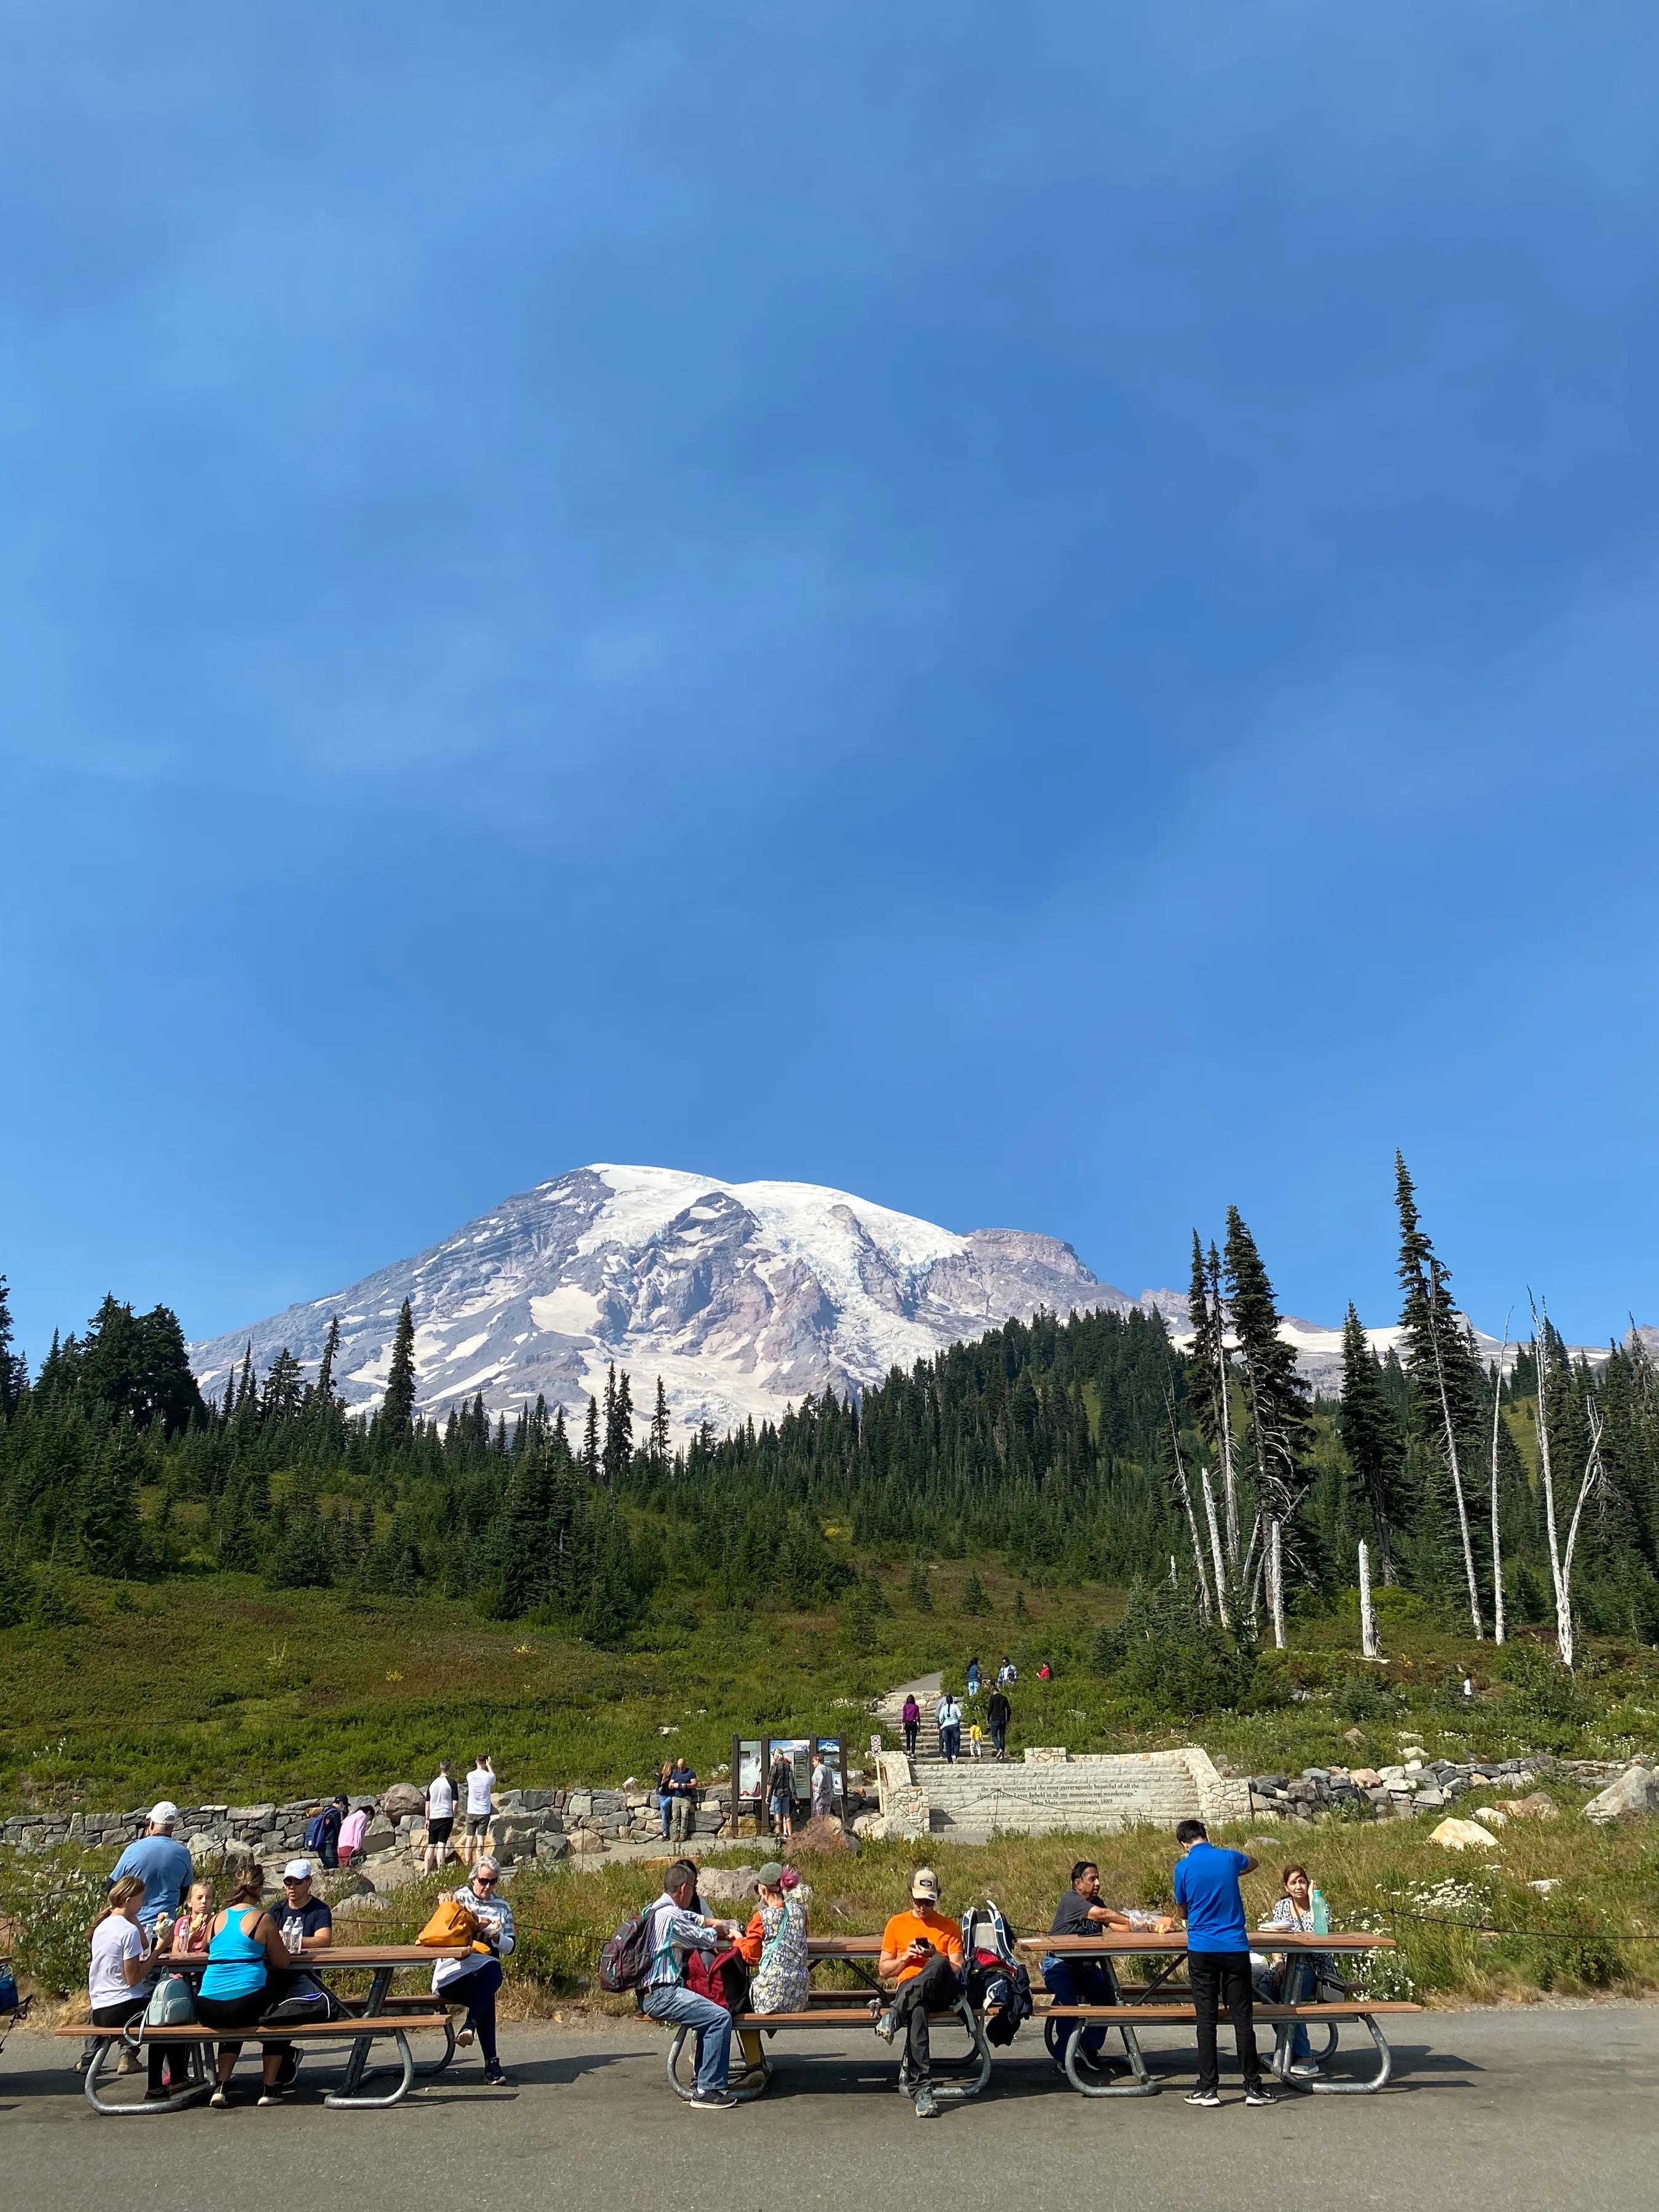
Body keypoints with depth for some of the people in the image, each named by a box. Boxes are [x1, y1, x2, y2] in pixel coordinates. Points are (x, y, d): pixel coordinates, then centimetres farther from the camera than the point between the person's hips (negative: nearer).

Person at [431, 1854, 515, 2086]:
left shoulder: (502, 1907, 18)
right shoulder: (459, 1898, 9)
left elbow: (510, 1948, 15)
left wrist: (496, 1935, -4)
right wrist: (473, 1926, -11)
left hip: (487, 1971, 4)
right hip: (454, 1969, -3)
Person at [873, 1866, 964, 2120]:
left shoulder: (949, 1927, 18)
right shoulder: (896, 1924, 19)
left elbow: (957, 1970, 8)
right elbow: (883, 1970, 17)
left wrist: (935, 1957, -10)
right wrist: (905, 1958, -2)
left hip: (941, 1992, 0)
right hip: (907, 1988, 0)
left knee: (939, 1964, -38)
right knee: (917, 2009, -40)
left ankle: (894, 2015, -40)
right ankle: (923, 2088, -44)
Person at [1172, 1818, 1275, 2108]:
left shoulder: (1183, 1867, -5)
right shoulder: (1229, 1858, 1)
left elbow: (1183, 1909, 9)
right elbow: (1252, 1863, 26)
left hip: (1201, 1951, -1)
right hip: (1236, 1949, 1)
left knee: (1206, 2019, 4)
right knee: (1242, 2018, 7)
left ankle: (1207, 2088, 7)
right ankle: (1253, 2087, 11)